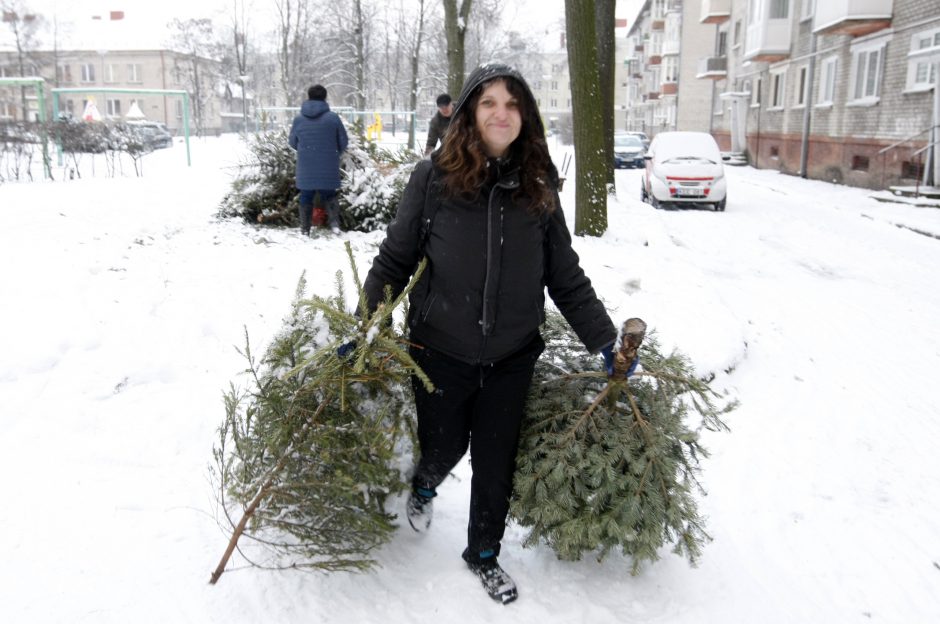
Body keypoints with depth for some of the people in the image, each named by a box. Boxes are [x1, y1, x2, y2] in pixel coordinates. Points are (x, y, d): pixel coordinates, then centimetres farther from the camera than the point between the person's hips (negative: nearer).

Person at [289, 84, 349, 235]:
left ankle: (305, 228, 15)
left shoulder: (298, 119, 0)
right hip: (328, 168, -1)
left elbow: (292, 142, 12)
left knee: (306, 196, 13)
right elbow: (344, 142, 1)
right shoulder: (333, 117, -6)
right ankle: (334, 222, -4)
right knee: (329, 194, 14)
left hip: (305, 167, 1)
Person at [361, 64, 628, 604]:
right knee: (445, 446, 17)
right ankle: (425, 487, 56)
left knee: (497, 462, 13)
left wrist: (605, 340, 1)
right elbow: (395, 260, -3)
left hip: (512, 358, 2)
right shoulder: (433, 178, -10)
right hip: (440, 351, -1)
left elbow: (567, 278, 2)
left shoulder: (538, 187, -3)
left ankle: (484, 554, 39)